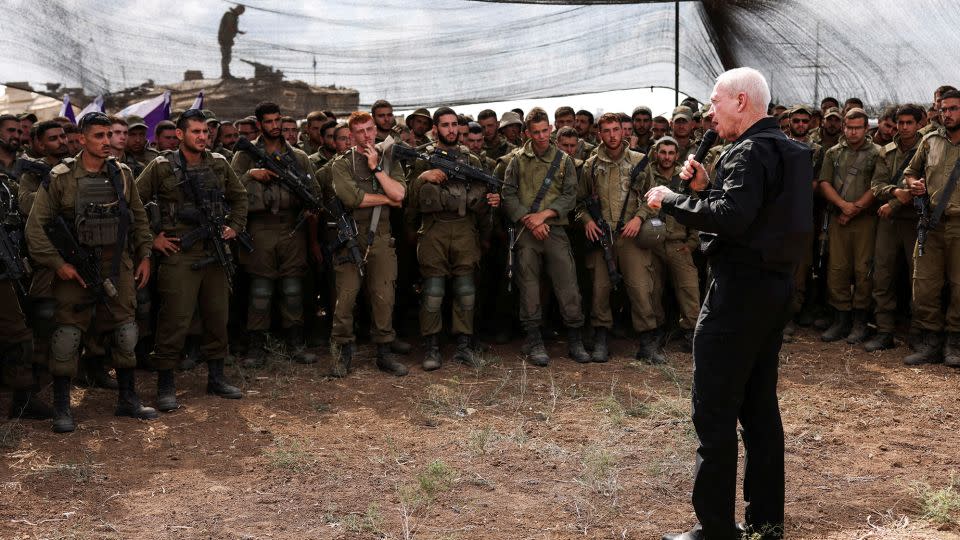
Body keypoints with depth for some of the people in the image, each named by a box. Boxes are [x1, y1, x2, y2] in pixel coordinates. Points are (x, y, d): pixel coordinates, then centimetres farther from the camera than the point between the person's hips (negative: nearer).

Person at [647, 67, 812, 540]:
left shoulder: (751, 151, -15)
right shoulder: (785, 149, 17)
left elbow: (731, 218, -28)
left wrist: (670, 200, -17)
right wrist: (705, 187, 7)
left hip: (740, 288, -10)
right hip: (775, 287, 10)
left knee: (714, 412, -5)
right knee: (759, 406, 15)